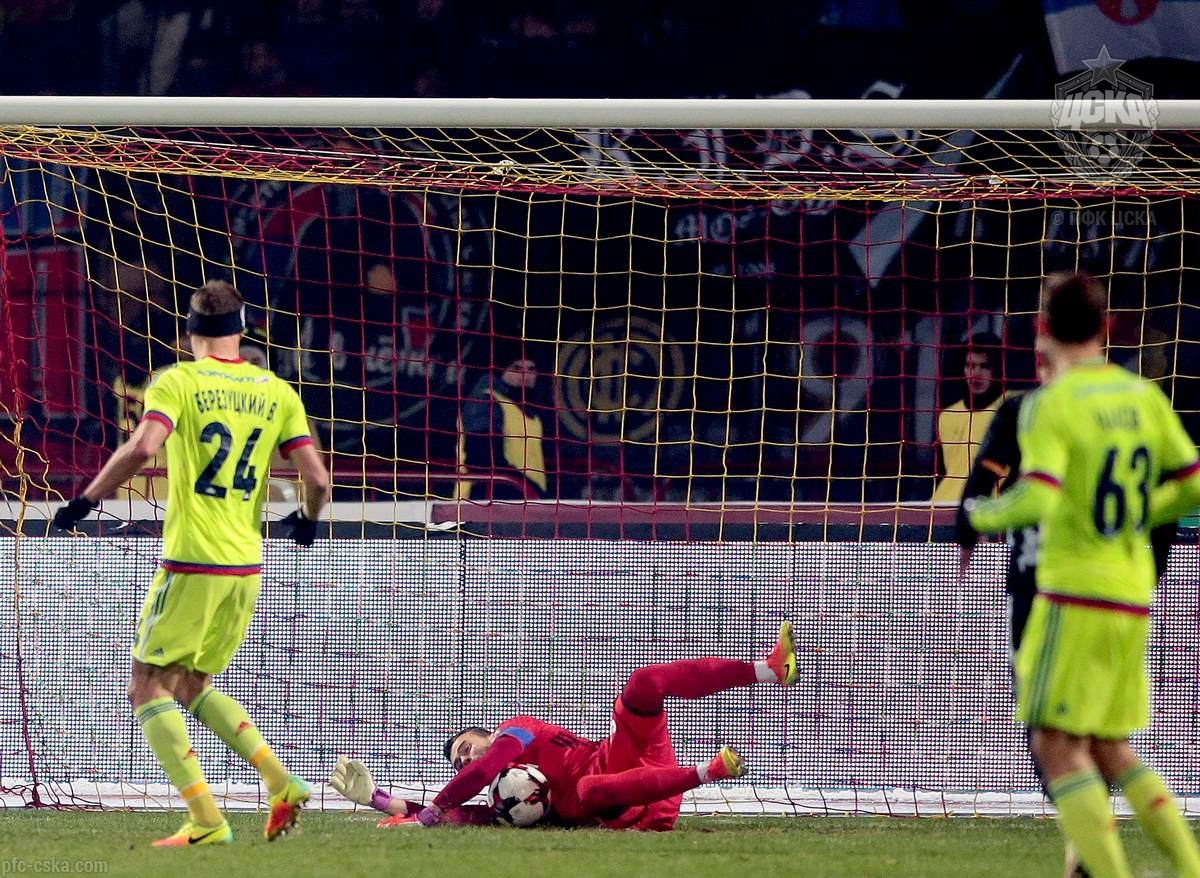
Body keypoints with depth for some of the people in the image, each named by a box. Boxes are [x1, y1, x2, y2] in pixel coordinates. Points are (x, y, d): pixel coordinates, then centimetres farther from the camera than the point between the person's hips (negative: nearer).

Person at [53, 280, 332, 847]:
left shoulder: (177, 382, -5)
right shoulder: (277, 392, 8)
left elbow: (142, 447, -23)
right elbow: (316, 477, 2)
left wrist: (86, 500, -11)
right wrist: (308, 518, 24)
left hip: (192, 563, -6)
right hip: (246, 565, 6)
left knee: (149, 688, 3)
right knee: (192, 685, 21)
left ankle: (207, 821, -9)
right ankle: (281, 783, 5)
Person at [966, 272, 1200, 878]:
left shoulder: (1051, 405, -11)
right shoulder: (1145, 398, 7)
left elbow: (1038, 499, -22)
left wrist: (983, 515, -3)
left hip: (1075, 592, -7)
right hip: (1134, 598, 7)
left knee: (1058, 749, -3)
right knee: (1110, 750, 16)